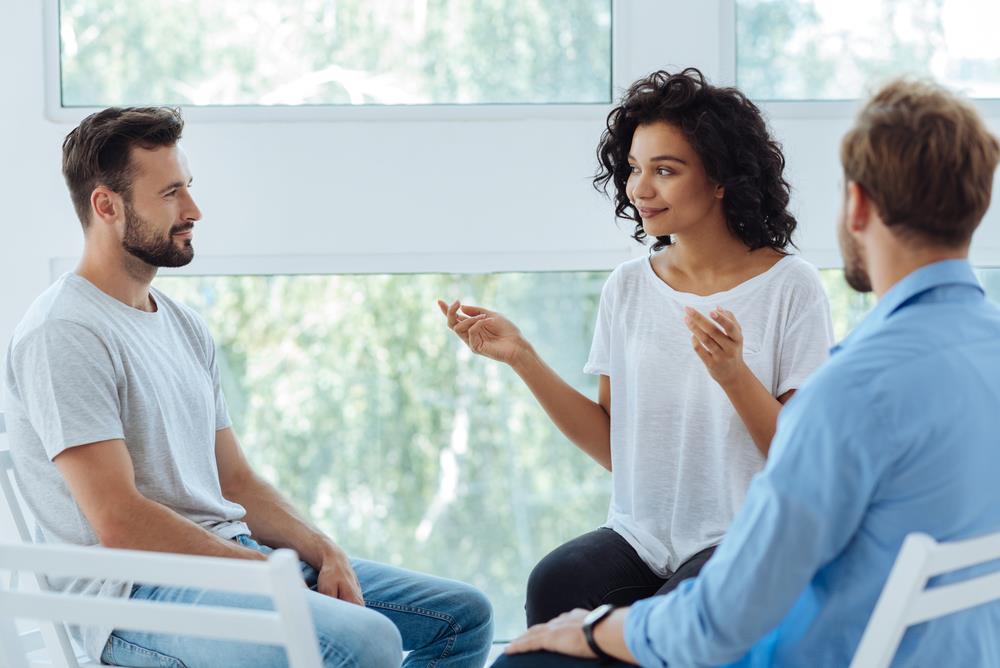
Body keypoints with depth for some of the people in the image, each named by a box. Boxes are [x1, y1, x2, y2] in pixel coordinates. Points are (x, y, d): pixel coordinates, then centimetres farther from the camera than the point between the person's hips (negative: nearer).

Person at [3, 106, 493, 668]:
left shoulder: (184, 326, 18)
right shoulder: (65, 335, -11)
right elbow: (119, 522, -18)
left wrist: (325, 553, 0)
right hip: (137, 593, -9)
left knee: (463, 615, 4)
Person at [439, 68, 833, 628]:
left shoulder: (790, 287, -4)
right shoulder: (629, 287, 10)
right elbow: (615, 447, 10)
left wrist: (733, 375, -22)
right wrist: (522, 358, 2)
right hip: (640, 535, 4)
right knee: (554, 586, -28)